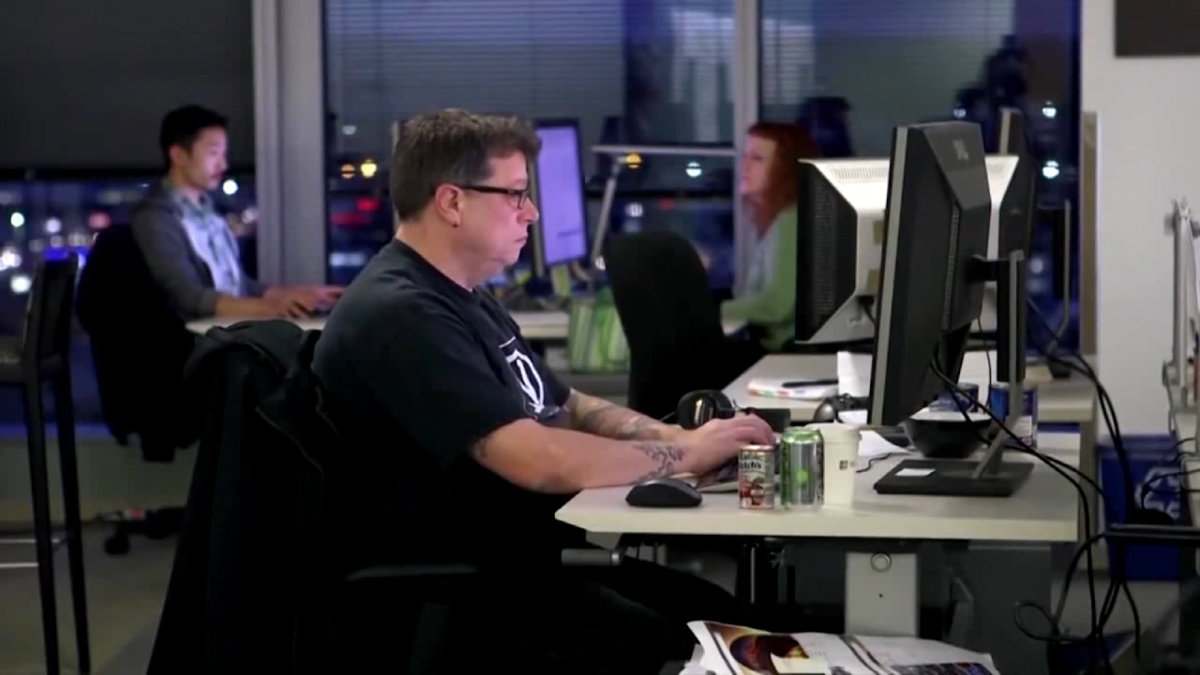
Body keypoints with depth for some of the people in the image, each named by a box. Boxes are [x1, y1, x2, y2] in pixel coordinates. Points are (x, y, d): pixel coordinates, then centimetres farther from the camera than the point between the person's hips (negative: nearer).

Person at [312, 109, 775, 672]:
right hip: (453, 597, -10)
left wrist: (681, 437, 3)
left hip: (528, 558, 10)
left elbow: (570, 409, 22)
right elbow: (542, 463, -25)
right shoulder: (402, 315, -19)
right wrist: (685, 455, -12)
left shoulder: (464, 301, 17)